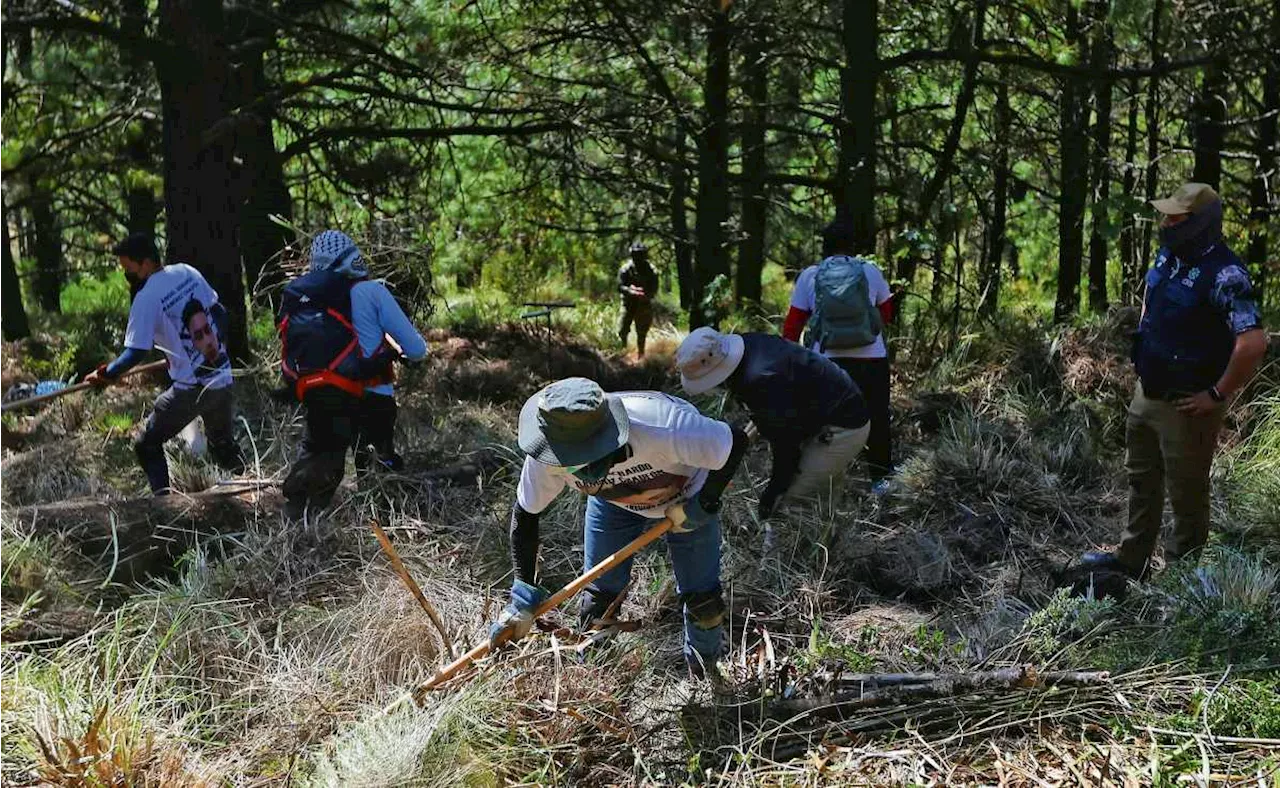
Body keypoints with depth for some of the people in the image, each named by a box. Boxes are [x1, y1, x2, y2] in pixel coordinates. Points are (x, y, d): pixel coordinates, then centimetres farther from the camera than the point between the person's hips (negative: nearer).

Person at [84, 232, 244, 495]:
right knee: (224, 444, 25)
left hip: (191, 389, -7)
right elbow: (219, 311, 15)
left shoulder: (146, 299, -16)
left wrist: (104, 374, -3)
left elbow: (135, 353, -17)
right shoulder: (187, 272, 4)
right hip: (224, 381, 7)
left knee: (147, 446, 8)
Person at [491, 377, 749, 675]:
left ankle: (705, 676, 34)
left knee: (703, 598, 3)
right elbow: (525, 514, -18)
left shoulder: (664, 429, -48)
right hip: (614, 502, 2)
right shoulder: (547, 457, -36)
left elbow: (737, 442, -31)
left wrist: (701, 508, -25)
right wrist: (523, 592, -26)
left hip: (685, 500, -2)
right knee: (599, 596, 2)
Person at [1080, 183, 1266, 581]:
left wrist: (1217, 395, -23)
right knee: (1142, 478, 21)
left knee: (1186, 493, 6)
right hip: (1147, 393, 9)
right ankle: (1132, 559, 37)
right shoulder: (1168, 256, 3)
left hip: (1187, 405, -9)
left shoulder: (1223, 275, -25)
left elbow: (1253, 343, -33)